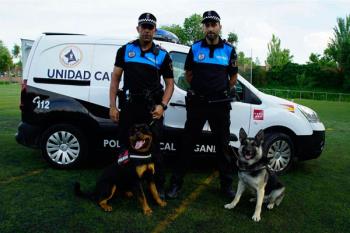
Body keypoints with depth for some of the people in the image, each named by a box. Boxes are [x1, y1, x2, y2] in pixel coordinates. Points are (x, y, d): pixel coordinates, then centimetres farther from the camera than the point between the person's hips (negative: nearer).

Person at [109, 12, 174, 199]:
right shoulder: (125, 50, 8)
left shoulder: (162, 55, 5)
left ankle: (159, 187, 14)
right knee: (125, 146, 10)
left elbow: (169, 83, 6)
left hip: (152, 108, -1)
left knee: (153, 148, -1)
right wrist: (112, 105, -1)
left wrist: (162, 105, -10)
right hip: (128, 106, 2)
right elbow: (115, 78, 7)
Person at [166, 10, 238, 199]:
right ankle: (176, 183, 14)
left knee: (222, 146, 10)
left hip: (220, 105, 1)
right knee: (187, 144, 3)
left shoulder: (229, 50, 4)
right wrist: (199, 90, 12)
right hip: (197, 103, 0)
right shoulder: (195, 48, 3)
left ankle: (227, 185, 24)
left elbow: (233, 76, 14)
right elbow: (188, 74, 13)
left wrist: (224, 92, 11)